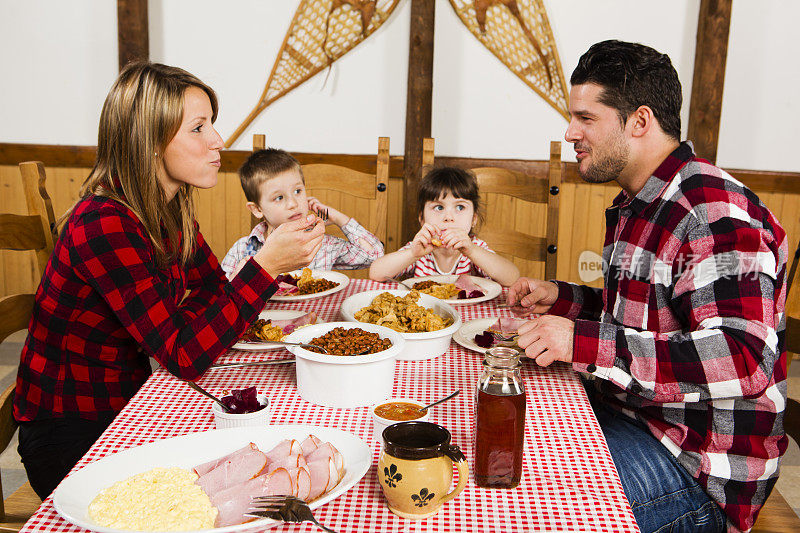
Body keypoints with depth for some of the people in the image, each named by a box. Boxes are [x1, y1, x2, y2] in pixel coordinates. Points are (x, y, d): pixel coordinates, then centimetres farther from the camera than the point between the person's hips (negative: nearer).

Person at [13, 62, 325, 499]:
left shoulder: (170, 210, 0)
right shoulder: (103, 224, -26)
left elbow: (213, 288, 11)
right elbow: (184, 358, -29)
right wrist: (265, 265, -33)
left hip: (129, 407, 7)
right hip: (70, 436, -7)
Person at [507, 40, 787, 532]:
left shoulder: (714, 211, -21)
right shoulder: (637, 206, 13)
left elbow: (743, 362, -31)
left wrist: (584, 344, -32)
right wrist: (561, 299, 8)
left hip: (696, 471, -9)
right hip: (625, 410, 10)